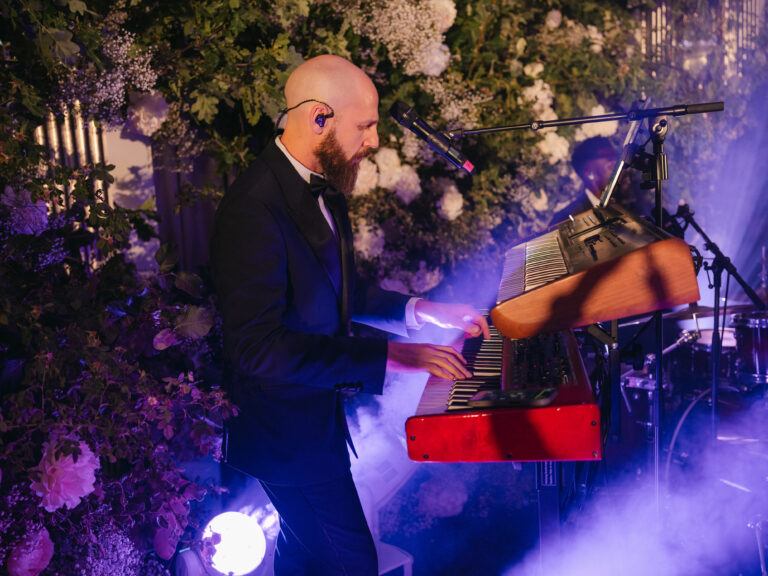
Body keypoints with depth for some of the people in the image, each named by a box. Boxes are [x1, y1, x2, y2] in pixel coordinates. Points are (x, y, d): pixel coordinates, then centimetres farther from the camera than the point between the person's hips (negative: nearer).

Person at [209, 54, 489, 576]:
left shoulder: (323, 189, 4)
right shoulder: (254, 207, -28)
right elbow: (259, 346, -33)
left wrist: (421, 311, 5)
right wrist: (386, 357, -34)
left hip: (318, 411, 9)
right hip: (288, 429, -9)